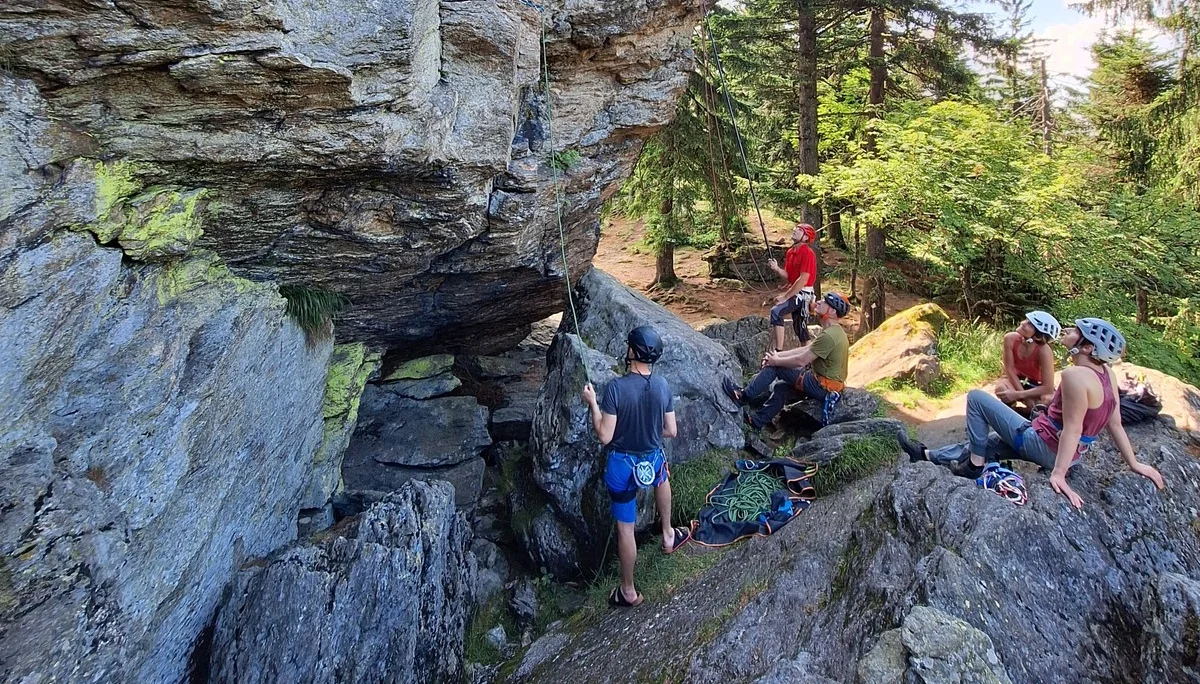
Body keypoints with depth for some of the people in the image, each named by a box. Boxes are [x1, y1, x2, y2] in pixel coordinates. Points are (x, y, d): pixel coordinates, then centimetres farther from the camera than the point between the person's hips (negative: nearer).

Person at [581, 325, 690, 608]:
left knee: (625, 527, 11)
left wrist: (592, 404, -8)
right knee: (661, 478, 40)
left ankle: (628, 592, 27)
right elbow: (671, 431, -2)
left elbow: (605, 436, -20)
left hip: (622, 465, -3)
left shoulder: (615, 388, -24)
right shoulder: (662, 386, -10)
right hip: (652, 459, 4)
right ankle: (668, 535, 53)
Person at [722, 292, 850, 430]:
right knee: (781, 388, 17)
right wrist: (778, 355, 5)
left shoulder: (828, 336, -24)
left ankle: (745, 396, 3)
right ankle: (757, 421, 22)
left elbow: (801, 361, -22)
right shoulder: (833, 331, 9)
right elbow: (805, 350, 12)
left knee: (774, 366, -6)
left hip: (823, 387, -9)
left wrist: (776, 360, -8)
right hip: (830, 386, 9)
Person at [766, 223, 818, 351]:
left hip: (802, 294, -9)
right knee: (800, 328, 13)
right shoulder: (790, 252, 11)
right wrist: (776, 269, -8)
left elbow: (803, 279, -21)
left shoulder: (808, 253, -15)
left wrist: (785, 297, -20)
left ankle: (778, 351, -30)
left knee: (776, 312, -28)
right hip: (794, 292, 9)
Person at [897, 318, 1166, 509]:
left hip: (1042, 444, -8)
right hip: (1068, 452, 8)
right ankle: (927, 455, 33)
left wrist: (1058, 473, -27)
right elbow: (1116, 424, 0)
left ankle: (975, 465, 4)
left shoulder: (1075, 375, -27)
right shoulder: (1107, 373, -3)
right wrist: (1134, 463, 9)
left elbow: (1072, 430, -27)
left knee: (976, 397, -2)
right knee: (985, 443, 24)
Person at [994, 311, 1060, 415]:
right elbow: (1009, 370, -18)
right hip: (1017, 380, 1)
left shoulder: (1044, 351, -33)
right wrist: (1025, 397, -26)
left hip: (1038, 386, -1)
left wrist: (1017, 395, -36)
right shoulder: (1010, 339, -26)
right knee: (1001, 388, -33)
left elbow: (1048, 388, -30)